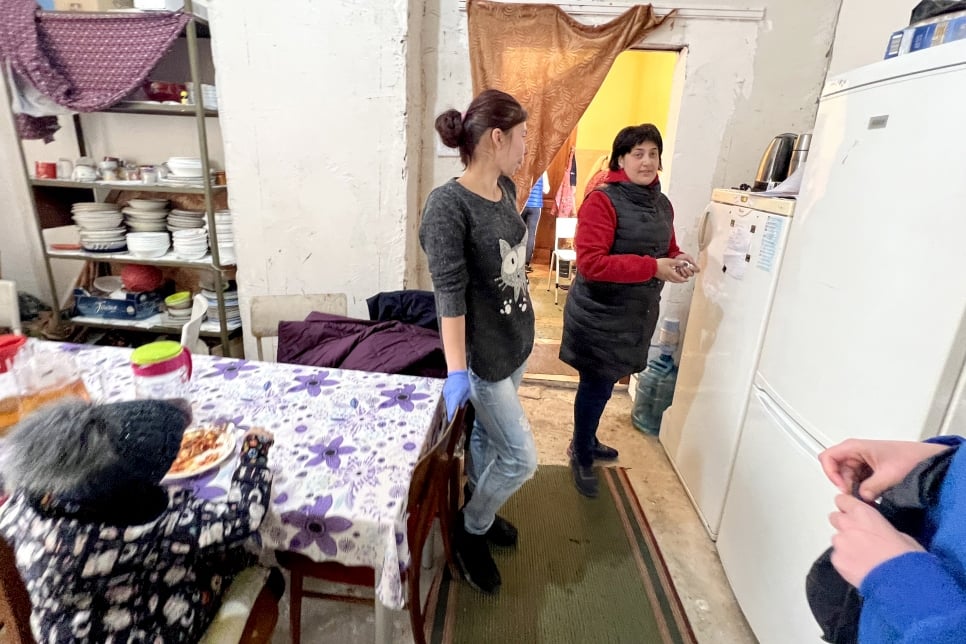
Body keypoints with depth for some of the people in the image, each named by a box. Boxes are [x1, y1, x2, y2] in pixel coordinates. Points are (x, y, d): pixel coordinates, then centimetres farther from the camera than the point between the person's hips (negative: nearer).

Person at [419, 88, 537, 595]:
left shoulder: (505, 189, 3)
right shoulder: (448, 204, -21)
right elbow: (449, 292, -25)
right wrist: (456, 369, -27)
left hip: (516, 339, 8)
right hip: (483, 351, -8)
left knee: (487, 435, 23)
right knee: (520, 458, 3)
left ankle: (477, 511, 46)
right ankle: (470, 532, 29)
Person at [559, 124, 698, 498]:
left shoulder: (662, 205, 8)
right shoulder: (602, 201, -17)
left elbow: (667, 250, 21)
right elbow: (590, 262, -25)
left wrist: (679, 262, -3)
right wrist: (652, 267, -26)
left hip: (638, 313, 7)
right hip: (601, 315, -7)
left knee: (604, 385, 21)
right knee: (596, 386, 5)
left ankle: (587, 440, 43)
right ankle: (582, 457, 27)